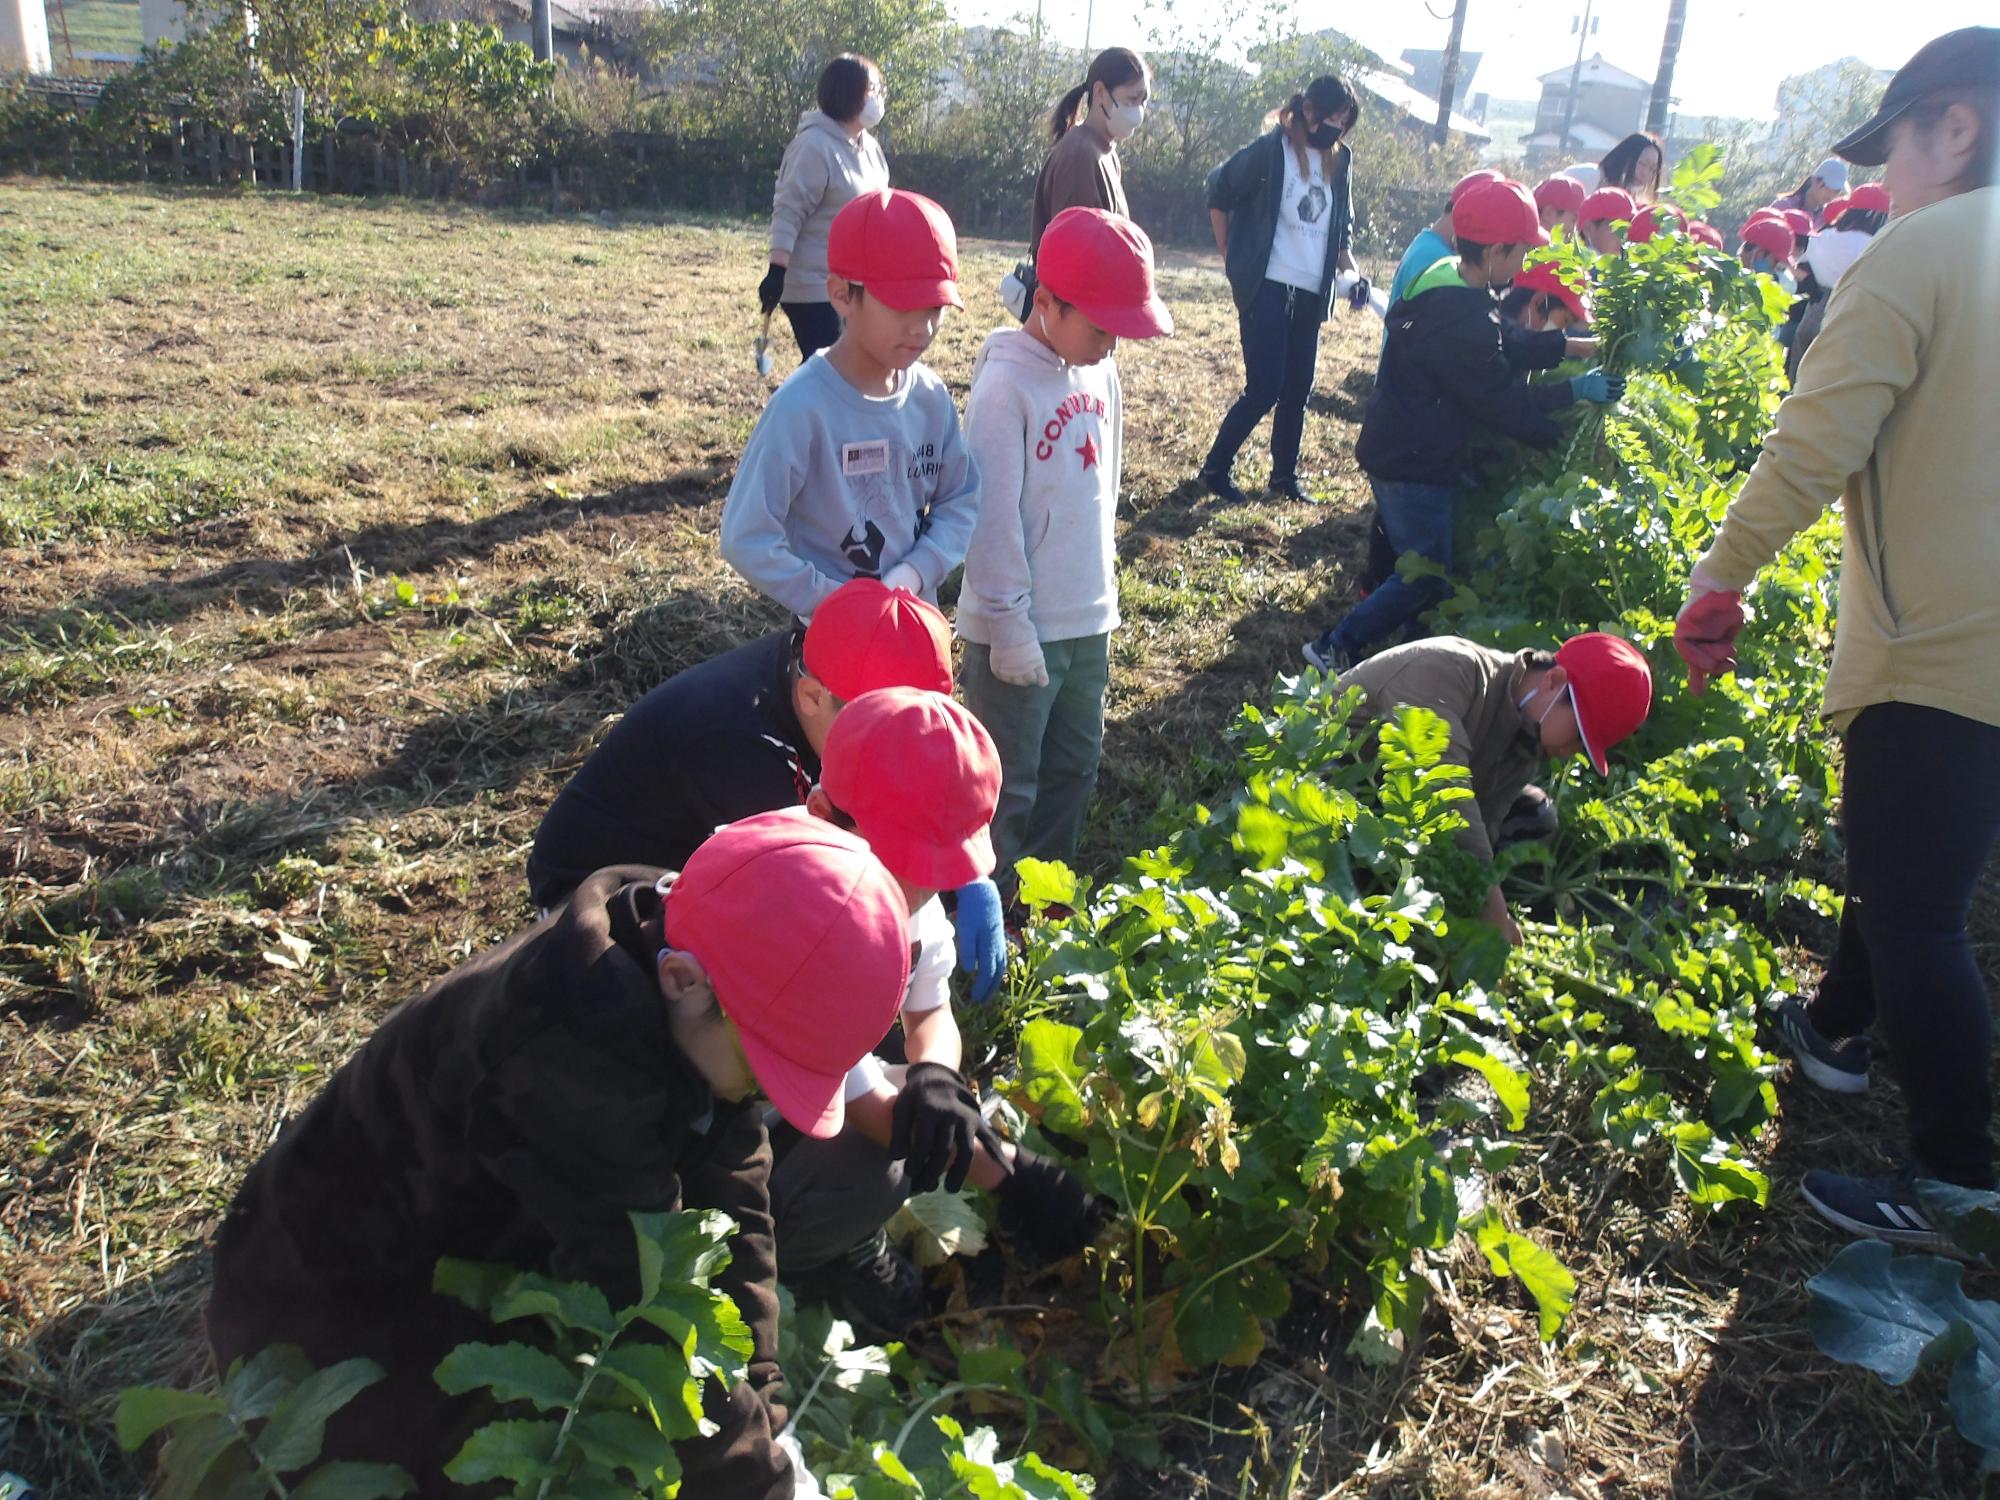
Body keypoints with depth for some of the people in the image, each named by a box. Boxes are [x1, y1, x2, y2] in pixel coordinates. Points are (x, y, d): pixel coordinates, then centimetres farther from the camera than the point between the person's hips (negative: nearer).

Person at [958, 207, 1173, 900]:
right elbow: (992, 515, -17)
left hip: (1089, 620, 7)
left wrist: (1101, 586, 16)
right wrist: (1009, 624, -16)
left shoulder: (1101, 373, 4)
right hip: (1021, 631, -7)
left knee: (1073, 770, 19)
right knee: (1007, 788, 7)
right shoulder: (1006, 383, -17)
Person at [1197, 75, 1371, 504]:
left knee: (1298, 391, 10)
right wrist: (1233, 258, 0)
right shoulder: (1270, 151, -9)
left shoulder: (1340, 161, 9)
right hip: (1267, 290, -6)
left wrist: (1351, 270, 1)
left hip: (1311, 295, 6)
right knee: (1264, 390, -8)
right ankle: (1215, 469, 7)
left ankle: (1285, 475, 23)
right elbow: (1219, 194, -1)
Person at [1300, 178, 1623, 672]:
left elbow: (1509, 355, 12)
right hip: (1412, 466, -10)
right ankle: (1336, 648, 6)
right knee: (1427, 577, -1)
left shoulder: (1451, 282, 6)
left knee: (1419, 564, 18)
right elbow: (1502, 400, -20)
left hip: (1399, 453, 10)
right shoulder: (1462, 321, -26)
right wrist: (1574, 391, -10)